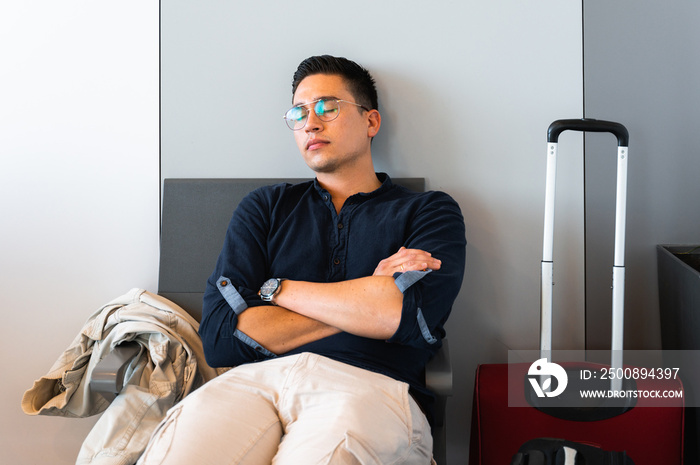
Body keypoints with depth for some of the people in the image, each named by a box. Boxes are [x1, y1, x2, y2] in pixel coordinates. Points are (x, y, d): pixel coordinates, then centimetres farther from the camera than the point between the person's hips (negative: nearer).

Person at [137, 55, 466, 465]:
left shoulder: (430, 212, 16)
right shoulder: (265, 208, 21)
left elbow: (411, 316, -6)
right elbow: (220, 338, 7)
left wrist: (275, 289, 3)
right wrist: (369, 298, 2)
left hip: (371, 387, -1)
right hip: (256, 381, 2)